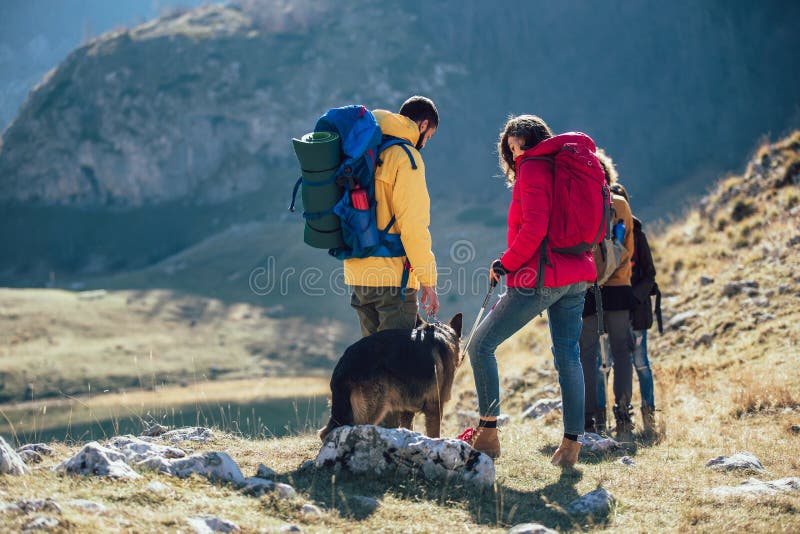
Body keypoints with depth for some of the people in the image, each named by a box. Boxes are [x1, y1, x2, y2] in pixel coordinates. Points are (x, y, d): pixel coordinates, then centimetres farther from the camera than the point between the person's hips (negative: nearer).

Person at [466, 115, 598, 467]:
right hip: (576, 276, 8)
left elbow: (534, 228, -19)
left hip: (540, 277, -8)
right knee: (568, 356, 10)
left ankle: (488, 433, -3)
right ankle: (572, 442, 9)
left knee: (481, 346, -1)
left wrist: (505, 264, -8)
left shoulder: (533, 168, -8)